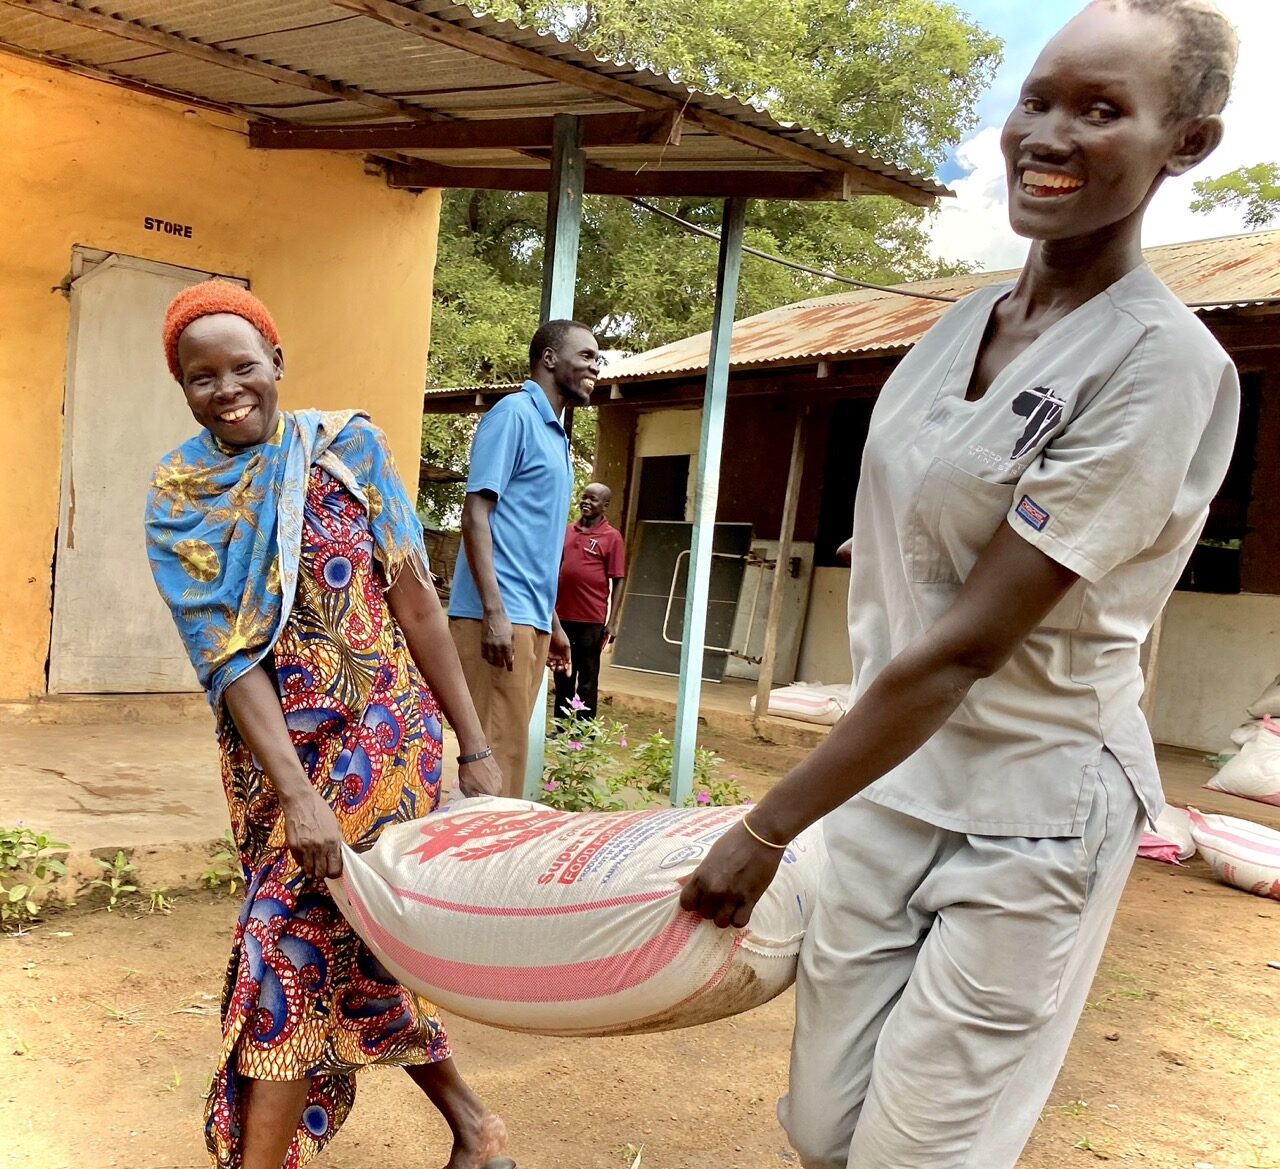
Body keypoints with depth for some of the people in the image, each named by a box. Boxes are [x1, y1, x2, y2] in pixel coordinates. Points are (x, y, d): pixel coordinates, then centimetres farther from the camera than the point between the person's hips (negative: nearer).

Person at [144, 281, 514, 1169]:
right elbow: (227, 655, -12)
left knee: (295, 940, -5)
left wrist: (475, 747, -9)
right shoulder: (178, 497, -2)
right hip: (269, 750, 4)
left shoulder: (346, 445, -5)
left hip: (377, 729, -3)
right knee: (348, 948, 12)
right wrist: (296, 795, -23)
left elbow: (415, 598, -7)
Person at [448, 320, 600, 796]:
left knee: (509, 749, 11)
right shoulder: (515, 413, -6)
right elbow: (475, 511, -14)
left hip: (531, 618, 9)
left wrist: (552, 622, 24)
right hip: (499, 615, -9)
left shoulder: (556, 434, 19)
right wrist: (494, 611, -22)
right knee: (497, 754, -8)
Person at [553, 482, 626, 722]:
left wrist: (612, 621, -11)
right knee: (563, 675, 13)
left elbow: (618, 581, -6)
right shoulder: (566, 531, 10)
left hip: (591, 619, -5)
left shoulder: (611, 536, -5)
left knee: (587, 678, 4)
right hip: (562, 616, 5)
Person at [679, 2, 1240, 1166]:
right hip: (891, 780, 6)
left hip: (1029, 819, -6)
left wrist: (767, 828, -17)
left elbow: (968, 647, -22)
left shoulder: (1163, 367, -18)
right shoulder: (967, 319, 4)